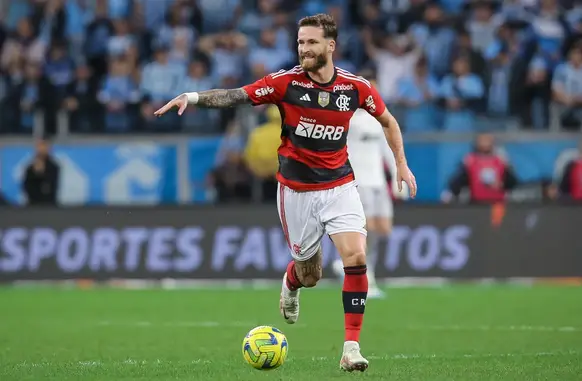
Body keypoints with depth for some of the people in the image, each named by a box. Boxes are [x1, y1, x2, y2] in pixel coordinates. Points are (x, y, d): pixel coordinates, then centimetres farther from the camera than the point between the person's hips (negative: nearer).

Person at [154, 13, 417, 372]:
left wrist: (402, 164, 8)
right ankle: (291, 285, 49)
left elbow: (388, 120, 10)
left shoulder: (355, 87, -7)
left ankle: (352, 347, -12)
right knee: (309, 274, 8)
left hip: (340, 186, 1)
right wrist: (194, 96, -32)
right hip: (297, 190, -1)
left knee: (356, 256, -19)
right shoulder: (286, 82, -12)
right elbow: (235, 96, -17)